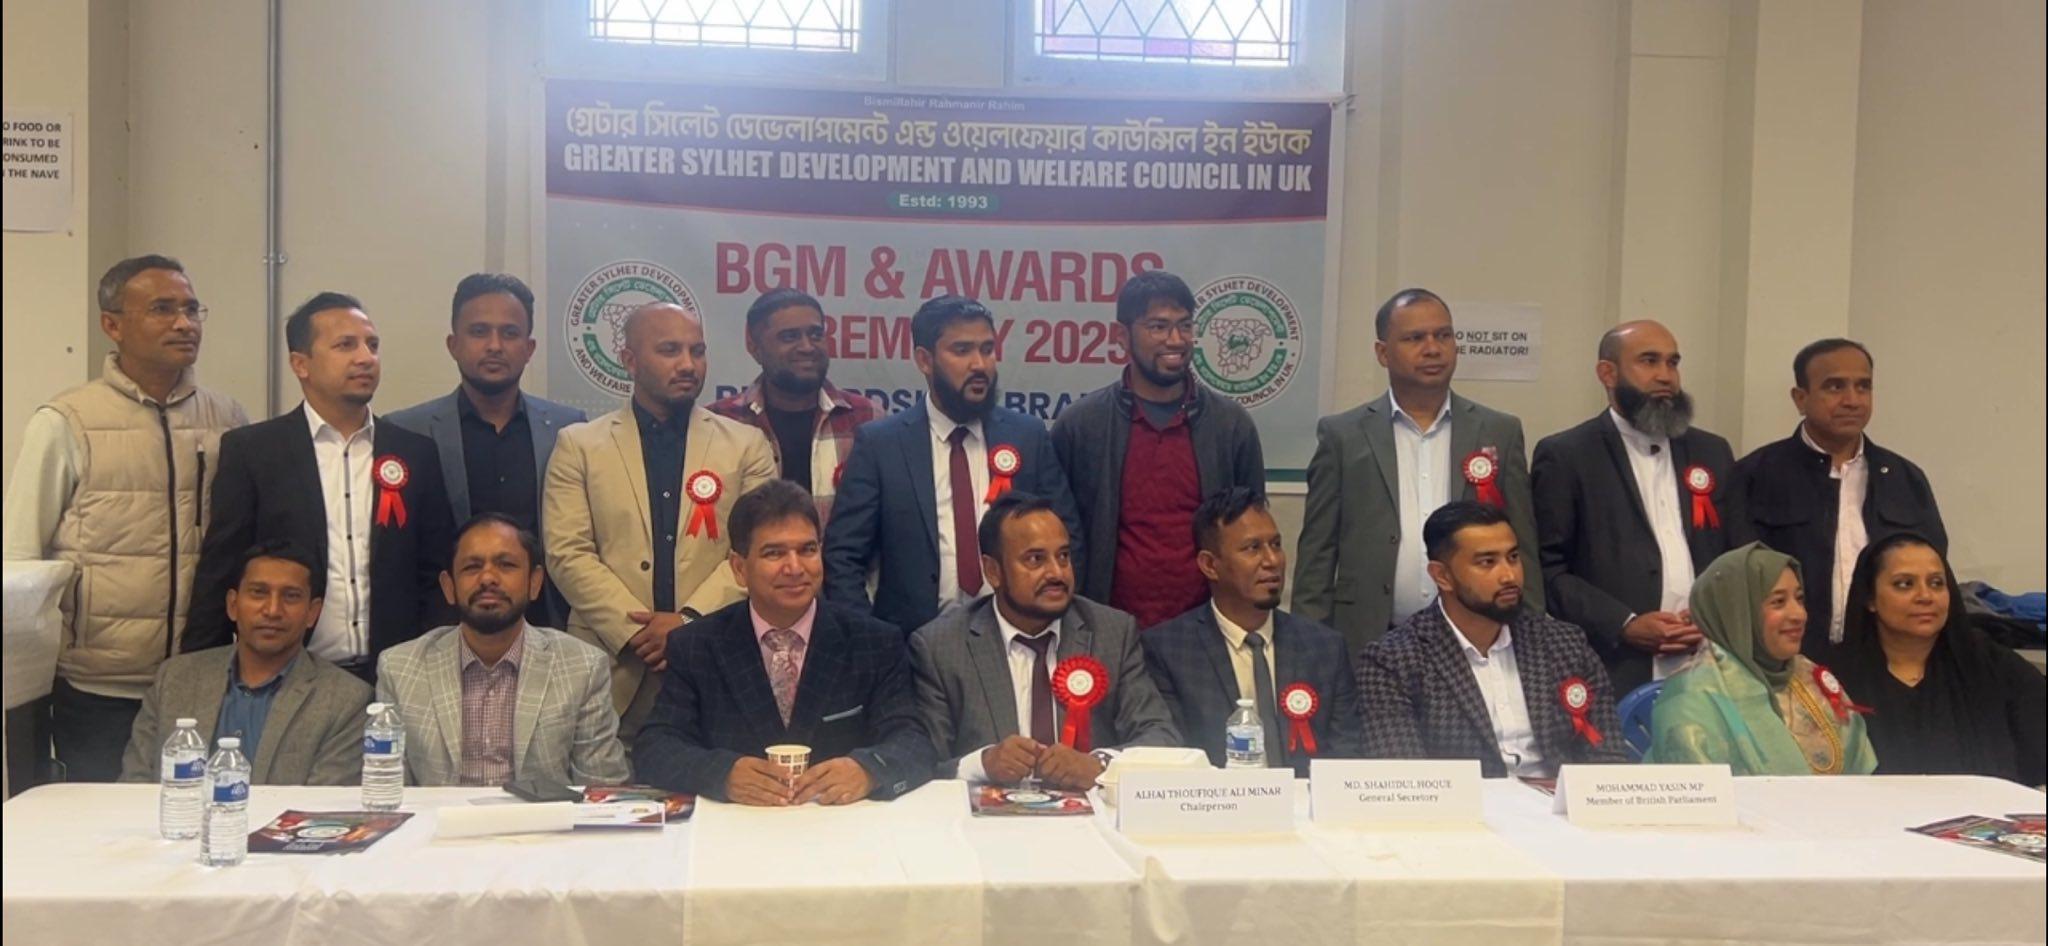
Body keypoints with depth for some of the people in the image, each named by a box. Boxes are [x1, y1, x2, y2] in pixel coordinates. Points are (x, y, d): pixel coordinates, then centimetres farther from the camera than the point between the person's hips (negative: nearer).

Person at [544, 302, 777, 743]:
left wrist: (692, 621, -13)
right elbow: (568, 554, -1)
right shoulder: (579, 445, 8)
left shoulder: (746, 446, 9)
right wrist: (635, 632, -11)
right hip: (613, 670, 0)